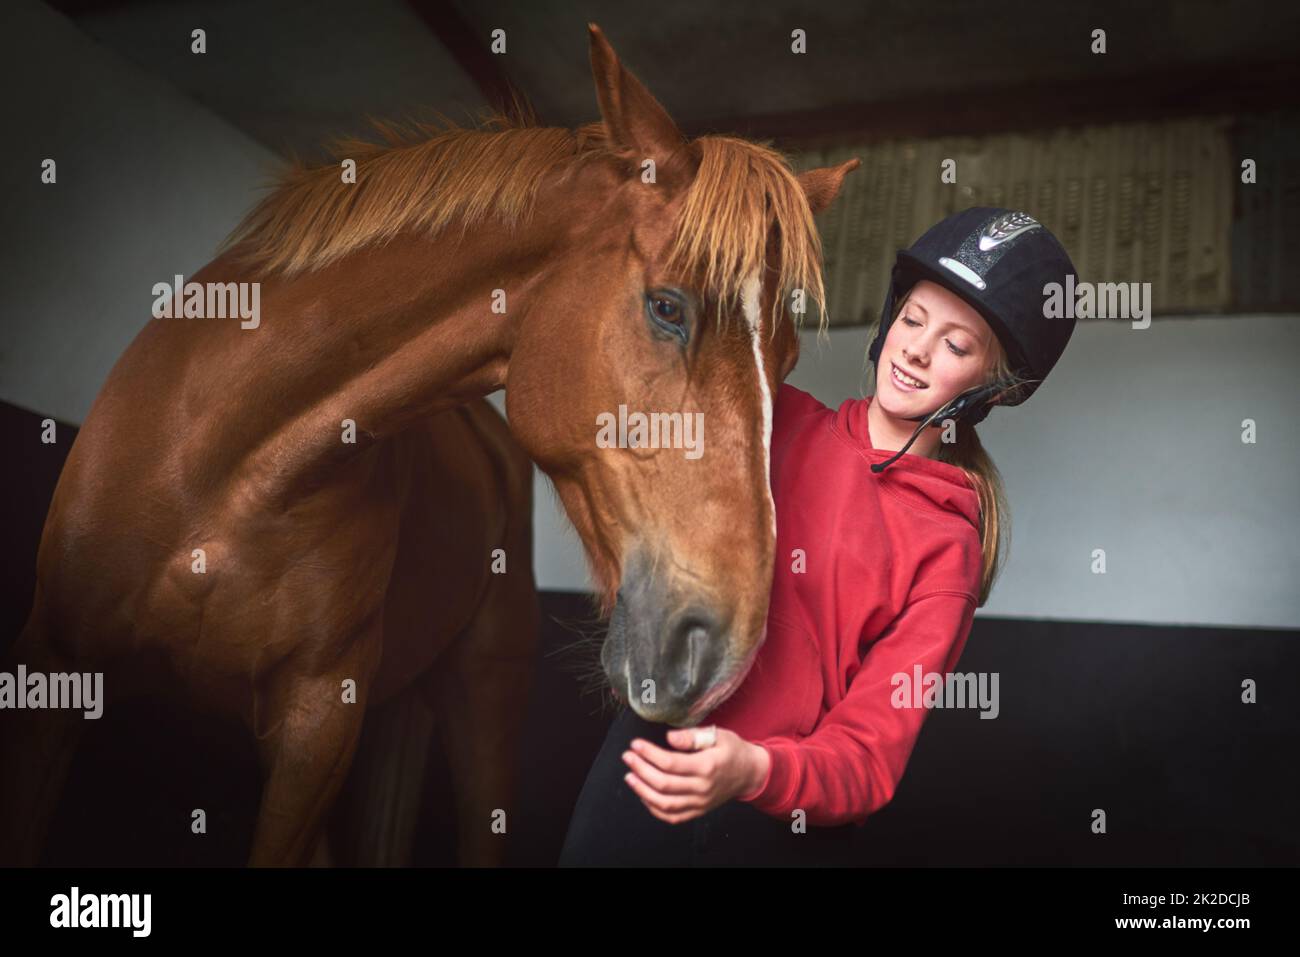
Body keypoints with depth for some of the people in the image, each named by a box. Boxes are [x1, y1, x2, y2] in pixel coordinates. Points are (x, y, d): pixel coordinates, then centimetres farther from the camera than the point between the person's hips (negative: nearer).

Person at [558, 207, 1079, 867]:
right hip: (642, 759, 3)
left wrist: (753, 771, -33)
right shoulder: (778, 419, 0)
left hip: (777, 824, -2)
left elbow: (869, 751, -14)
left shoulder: (949, 549, -7)